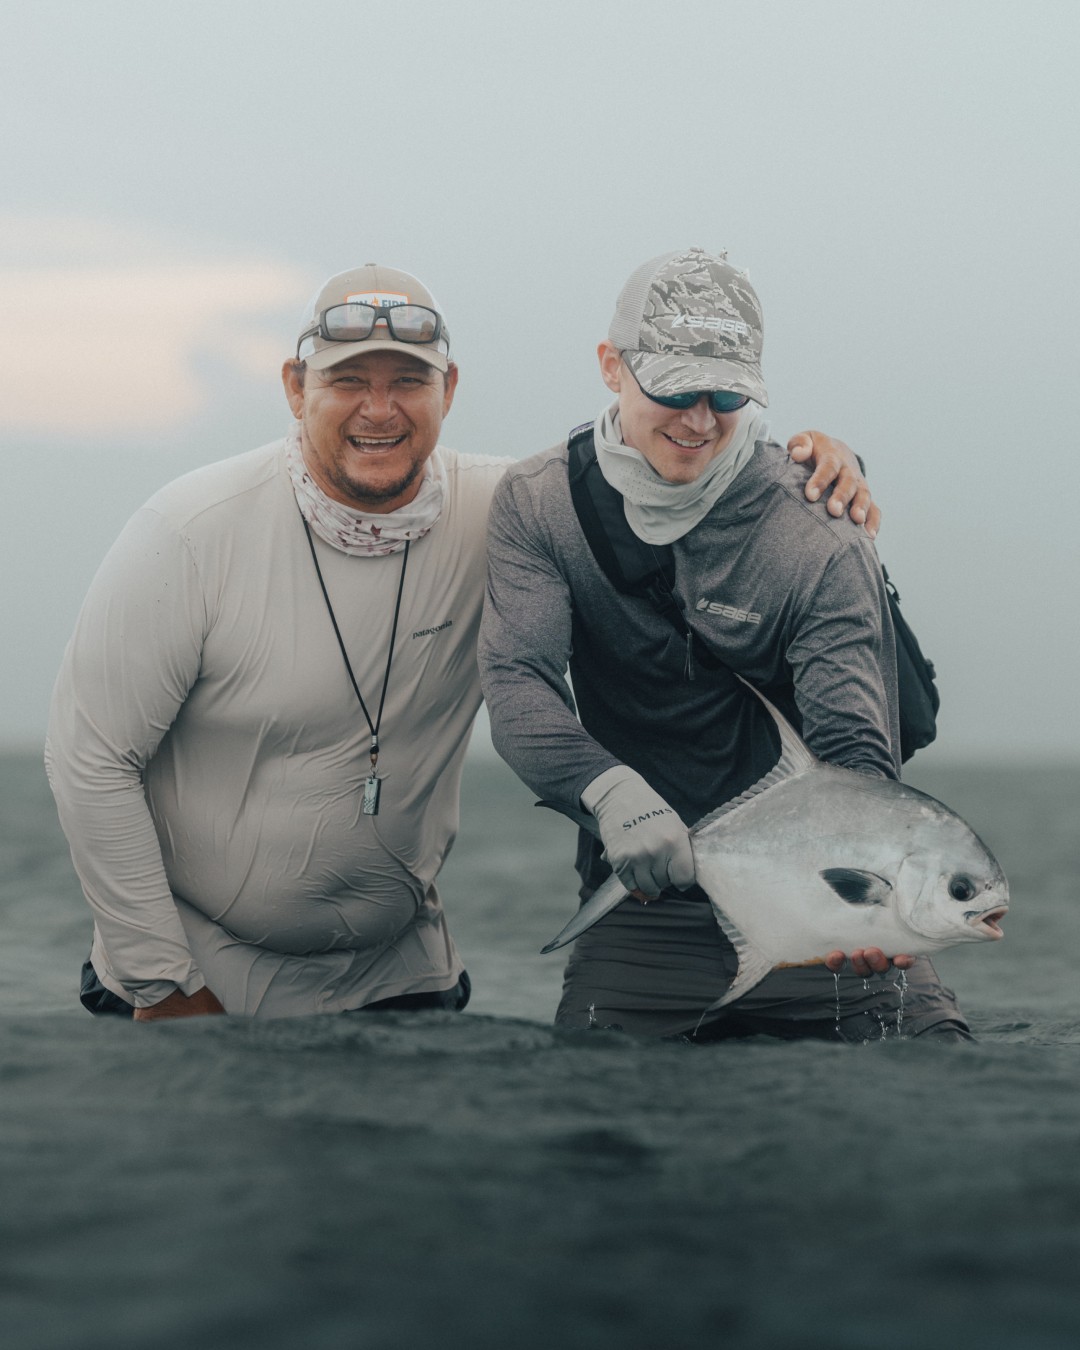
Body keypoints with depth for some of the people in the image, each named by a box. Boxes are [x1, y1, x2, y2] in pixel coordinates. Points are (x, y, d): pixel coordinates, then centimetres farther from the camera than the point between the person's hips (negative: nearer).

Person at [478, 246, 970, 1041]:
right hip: (643, 910, 2)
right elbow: (517, 683, -14)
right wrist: (612, 792, -35)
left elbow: (854, 749, -16)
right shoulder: (540, 504, -1)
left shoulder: (818, 540, -10)